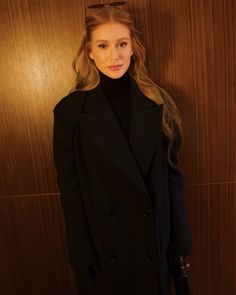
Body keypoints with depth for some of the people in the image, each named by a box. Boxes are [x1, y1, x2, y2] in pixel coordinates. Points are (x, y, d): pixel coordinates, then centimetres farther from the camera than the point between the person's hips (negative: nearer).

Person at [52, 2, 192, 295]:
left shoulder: (158, 103, -5)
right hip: (102, 247, -1)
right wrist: (82, 260, -6)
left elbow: (171, 176, -1)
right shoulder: (70, 110, -10)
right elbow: (70, 191, -8)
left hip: (154, 243, 2)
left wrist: (180, 243, 0)